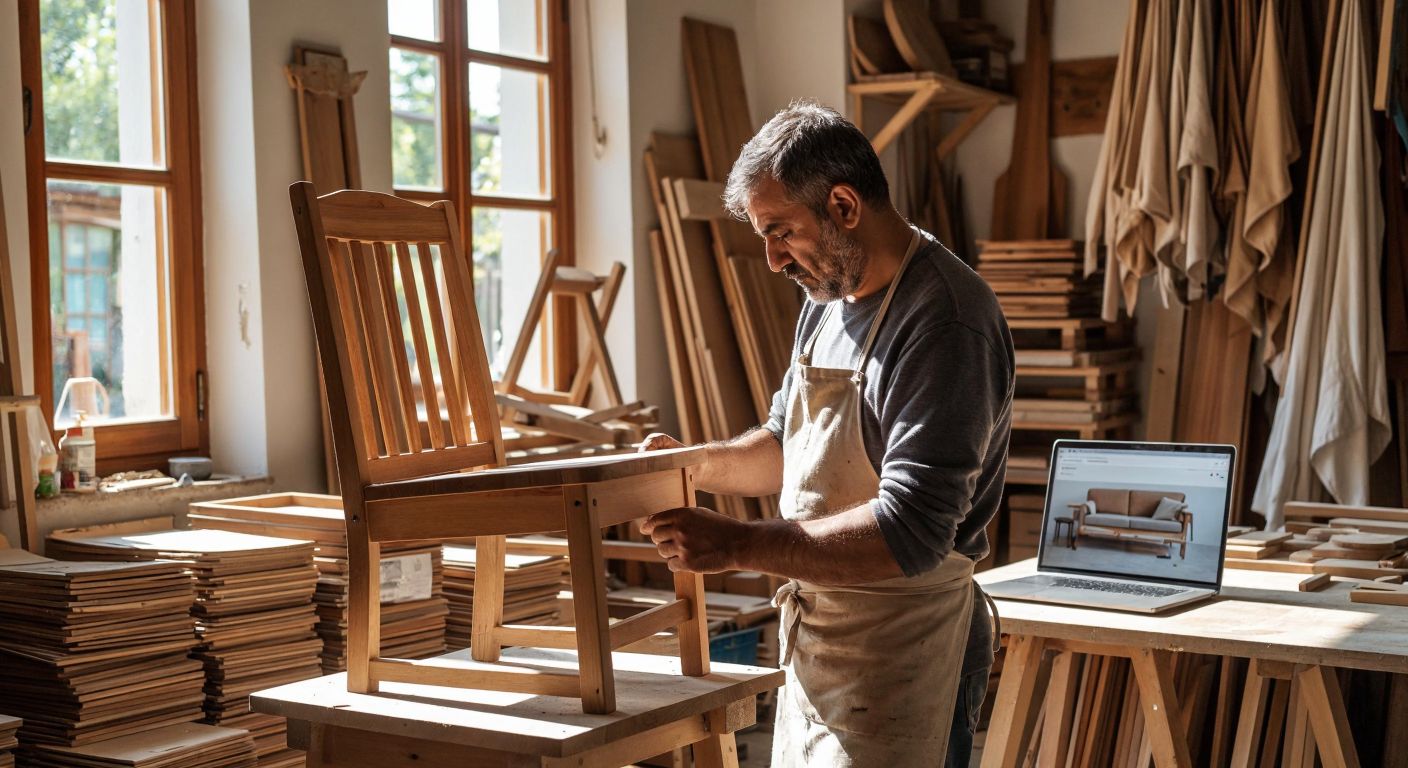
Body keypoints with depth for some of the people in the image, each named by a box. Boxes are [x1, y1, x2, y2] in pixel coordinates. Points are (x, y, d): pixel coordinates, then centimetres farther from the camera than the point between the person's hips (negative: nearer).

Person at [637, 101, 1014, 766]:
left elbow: (910, 536, -28)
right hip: (815, 647, 9)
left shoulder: (946, 324, -22)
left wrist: (736, 545, -29)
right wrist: (693, 466, 3)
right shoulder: (830, 299, 9)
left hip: (896, 665, -9)